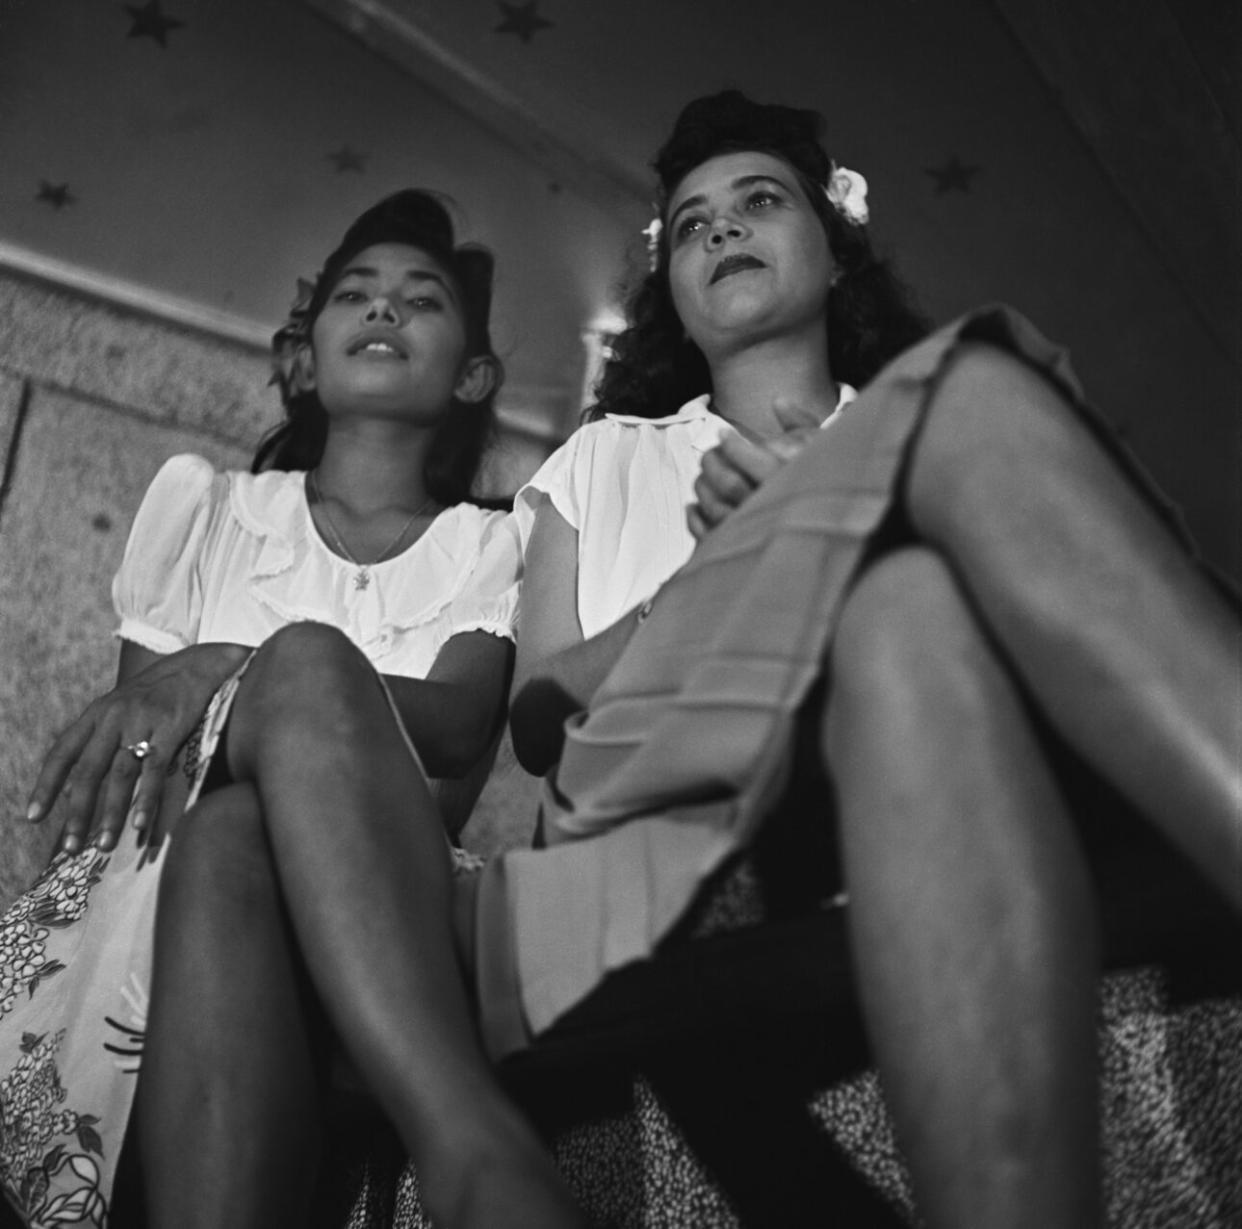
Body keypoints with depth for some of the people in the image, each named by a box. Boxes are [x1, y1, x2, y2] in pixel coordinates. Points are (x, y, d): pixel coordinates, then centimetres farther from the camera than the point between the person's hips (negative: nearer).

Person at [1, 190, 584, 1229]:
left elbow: (460, 723, -6)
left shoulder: (491, 547, 15)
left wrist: (233, 673, -23)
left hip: (366, 915, 0)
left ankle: (459, 1139, -49)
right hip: (150, 879, 1)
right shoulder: (205, 505, 19)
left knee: (302, 661, -34)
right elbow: (134, 699, 11)